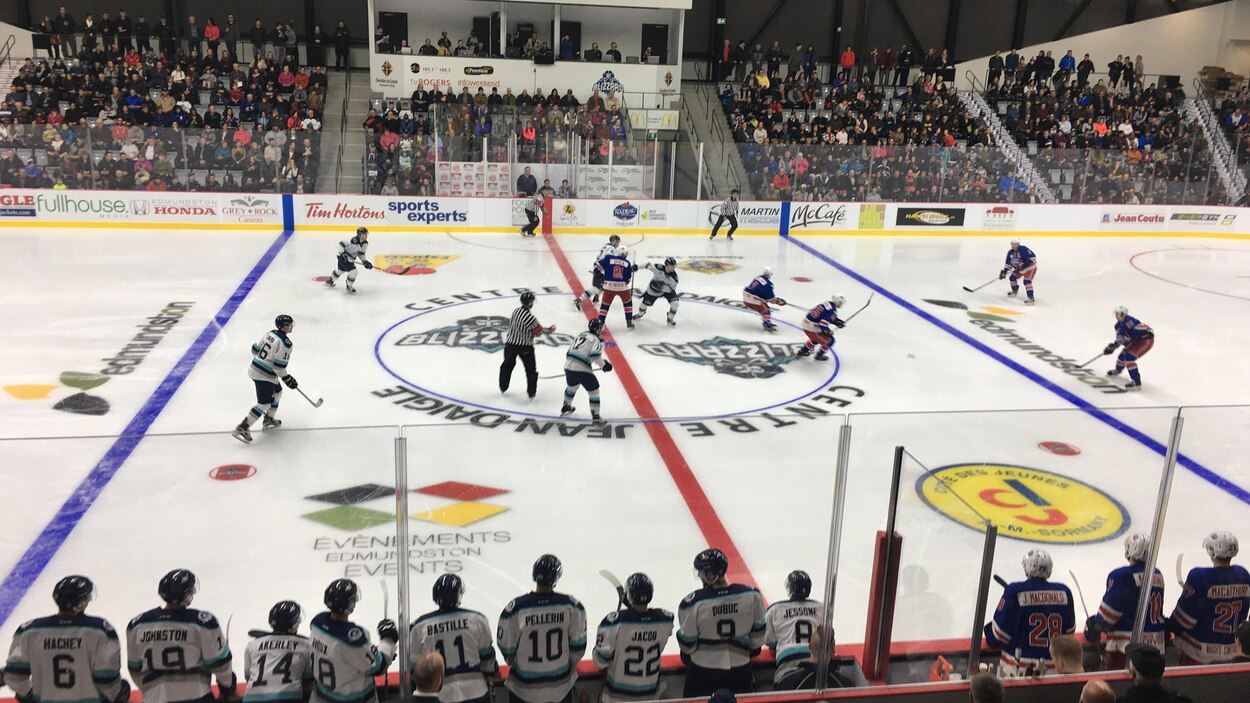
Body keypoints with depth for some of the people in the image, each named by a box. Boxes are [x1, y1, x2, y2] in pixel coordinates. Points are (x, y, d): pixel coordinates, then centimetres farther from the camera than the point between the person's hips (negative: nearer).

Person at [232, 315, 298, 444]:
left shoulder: (271, 333, 5)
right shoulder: (285, 343, -20)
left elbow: (256, 349, 13)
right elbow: (279, 366, -21)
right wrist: (287, 379, -8)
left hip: (255, 368, 10)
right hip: (265, 376, -10)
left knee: (277, 392, 25)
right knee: (264, 403, -5)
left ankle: (269, 420, 35)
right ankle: (242, 428, -7)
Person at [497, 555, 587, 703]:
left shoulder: (515, 608, -21)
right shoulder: (571, 606, -16)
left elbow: (506, 645, -9)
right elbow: (578, 643, -4)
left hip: (525, 686, -1)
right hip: (561, 685, 1)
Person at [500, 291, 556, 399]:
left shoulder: (515, 311, -2)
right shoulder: (530, 317, -24)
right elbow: (539, 330, -17)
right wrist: (550, 330, 3)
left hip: (510, 344, 6)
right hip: (525, 347, -6)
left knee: (507, 365, 25)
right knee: (531, 369, 11)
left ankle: (503, 387, 34)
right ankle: (531, 392, 16)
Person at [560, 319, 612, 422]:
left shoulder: (581, 335, 20)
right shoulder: (597, 339, -3)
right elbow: (595, 355, -17)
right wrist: (603, 365, -5)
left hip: (568, 366, 8)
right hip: (582, 369, -8)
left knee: (571, 386, 32)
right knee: (594, 391, 5)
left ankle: (565, 408, 49)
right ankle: (595, 416, 4)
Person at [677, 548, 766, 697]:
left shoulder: (693, 603, -22)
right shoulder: (751, 596, -15)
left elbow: (686, 641, -9)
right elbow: (758, 630, 1)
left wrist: (686, 656, 13)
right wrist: (754, 649, 21)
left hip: (703, 670, -2)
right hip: (740, 668, 2)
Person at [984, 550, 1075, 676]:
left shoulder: (1015, 591, -13)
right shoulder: (1063, 592, -2)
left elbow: (999, 634, -9)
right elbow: (1069, 630, 12)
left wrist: (991, 637, 12)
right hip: (1054, 668, 4)